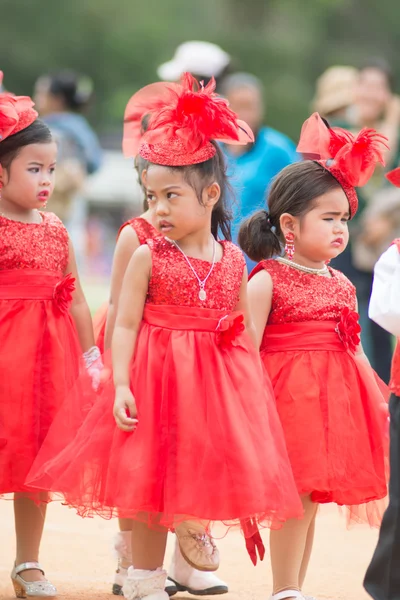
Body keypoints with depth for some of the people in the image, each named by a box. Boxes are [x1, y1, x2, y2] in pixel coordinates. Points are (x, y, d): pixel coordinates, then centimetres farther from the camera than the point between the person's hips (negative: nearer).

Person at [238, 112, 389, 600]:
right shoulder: (267, 281, -8)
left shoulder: (341, 285, 13)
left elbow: (352, 347, 20)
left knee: (311, 495, 9)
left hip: (334, 396, 7)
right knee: (299, 495, -9)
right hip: (288, 395, -7)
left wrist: (377, 395, 15)